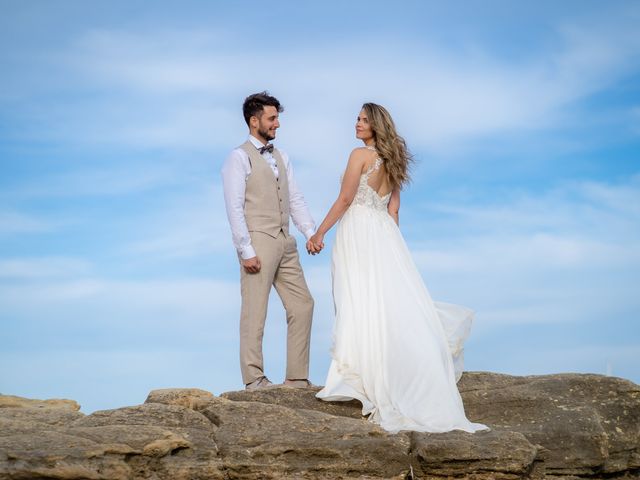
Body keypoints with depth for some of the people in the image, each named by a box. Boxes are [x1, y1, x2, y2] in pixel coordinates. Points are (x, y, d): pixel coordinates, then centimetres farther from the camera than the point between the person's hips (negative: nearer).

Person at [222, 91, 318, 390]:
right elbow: (235, 208, -11)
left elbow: (295, 200, 15)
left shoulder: (281, 158, 17)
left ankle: (297, 378, 13)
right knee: (255, 312, -2)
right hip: (258, 244, -7)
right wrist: (246, 251, -17)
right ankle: (254, 379, 4)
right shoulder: (240, 158, -5)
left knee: (302, 305, 6)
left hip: (285, 243, 8)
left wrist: (311, 232, 1)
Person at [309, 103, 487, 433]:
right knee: (391, 300, 7)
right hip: (384, 233, 8)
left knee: (360, 303, -6)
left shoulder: (360, 155, -8)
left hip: (358, 232, -7)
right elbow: (393, 209, 16)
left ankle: (358, 378, -4)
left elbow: (344, 200, -11)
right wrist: (389, 242, 18)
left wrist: (319, 234, -7)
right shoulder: (391, 162, 15)